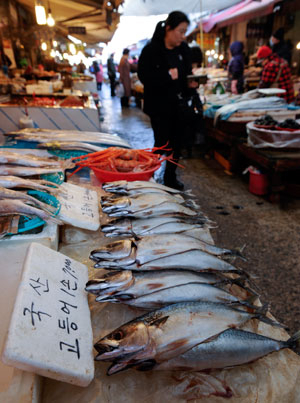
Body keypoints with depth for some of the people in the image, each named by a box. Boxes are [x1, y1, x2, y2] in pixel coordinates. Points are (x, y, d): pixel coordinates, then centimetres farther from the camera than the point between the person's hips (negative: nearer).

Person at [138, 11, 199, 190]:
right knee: (162, 143, -4)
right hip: (159, 106, -6)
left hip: (178, 104, 6)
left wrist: (191, 83, -8)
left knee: (177, 142, 9)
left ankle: (171, 176, 25)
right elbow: (144, 76, -15)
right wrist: (167, 75, -24)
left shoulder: (184, 49, 7)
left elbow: (187, 74, 14)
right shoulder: (151, 50, -10)